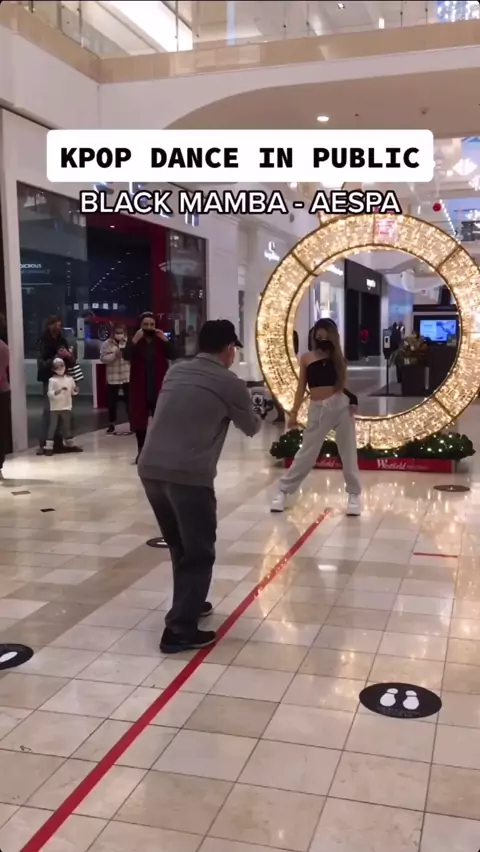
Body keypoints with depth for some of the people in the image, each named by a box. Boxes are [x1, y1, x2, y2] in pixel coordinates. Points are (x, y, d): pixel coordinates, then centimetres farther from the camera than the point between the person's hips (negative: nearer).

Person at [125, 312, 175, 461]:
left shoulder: (161, 341, 6)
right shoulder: (135, 342, 3)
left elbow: (172, 356, -8)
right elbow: (126, 356, -15)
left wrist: (166, 340, -19)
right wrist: (135, 340, -25)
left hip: (159, 387, 0)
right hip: (140, 387, 0)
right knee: (139, 418, 3)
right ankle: (141, 450, 12)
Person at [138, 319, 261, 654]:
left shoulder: (175, 371, 16)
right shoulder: (231, 384, 1)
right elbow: (251, 428, 17)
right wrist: (255, 417, 38)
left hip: (150, 469, 6)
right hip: (189, 475, -6)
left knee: (180, 547, 23)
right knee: (198, 554, 5)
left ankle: (188, 604, 37)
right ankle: (179, 631, 4)